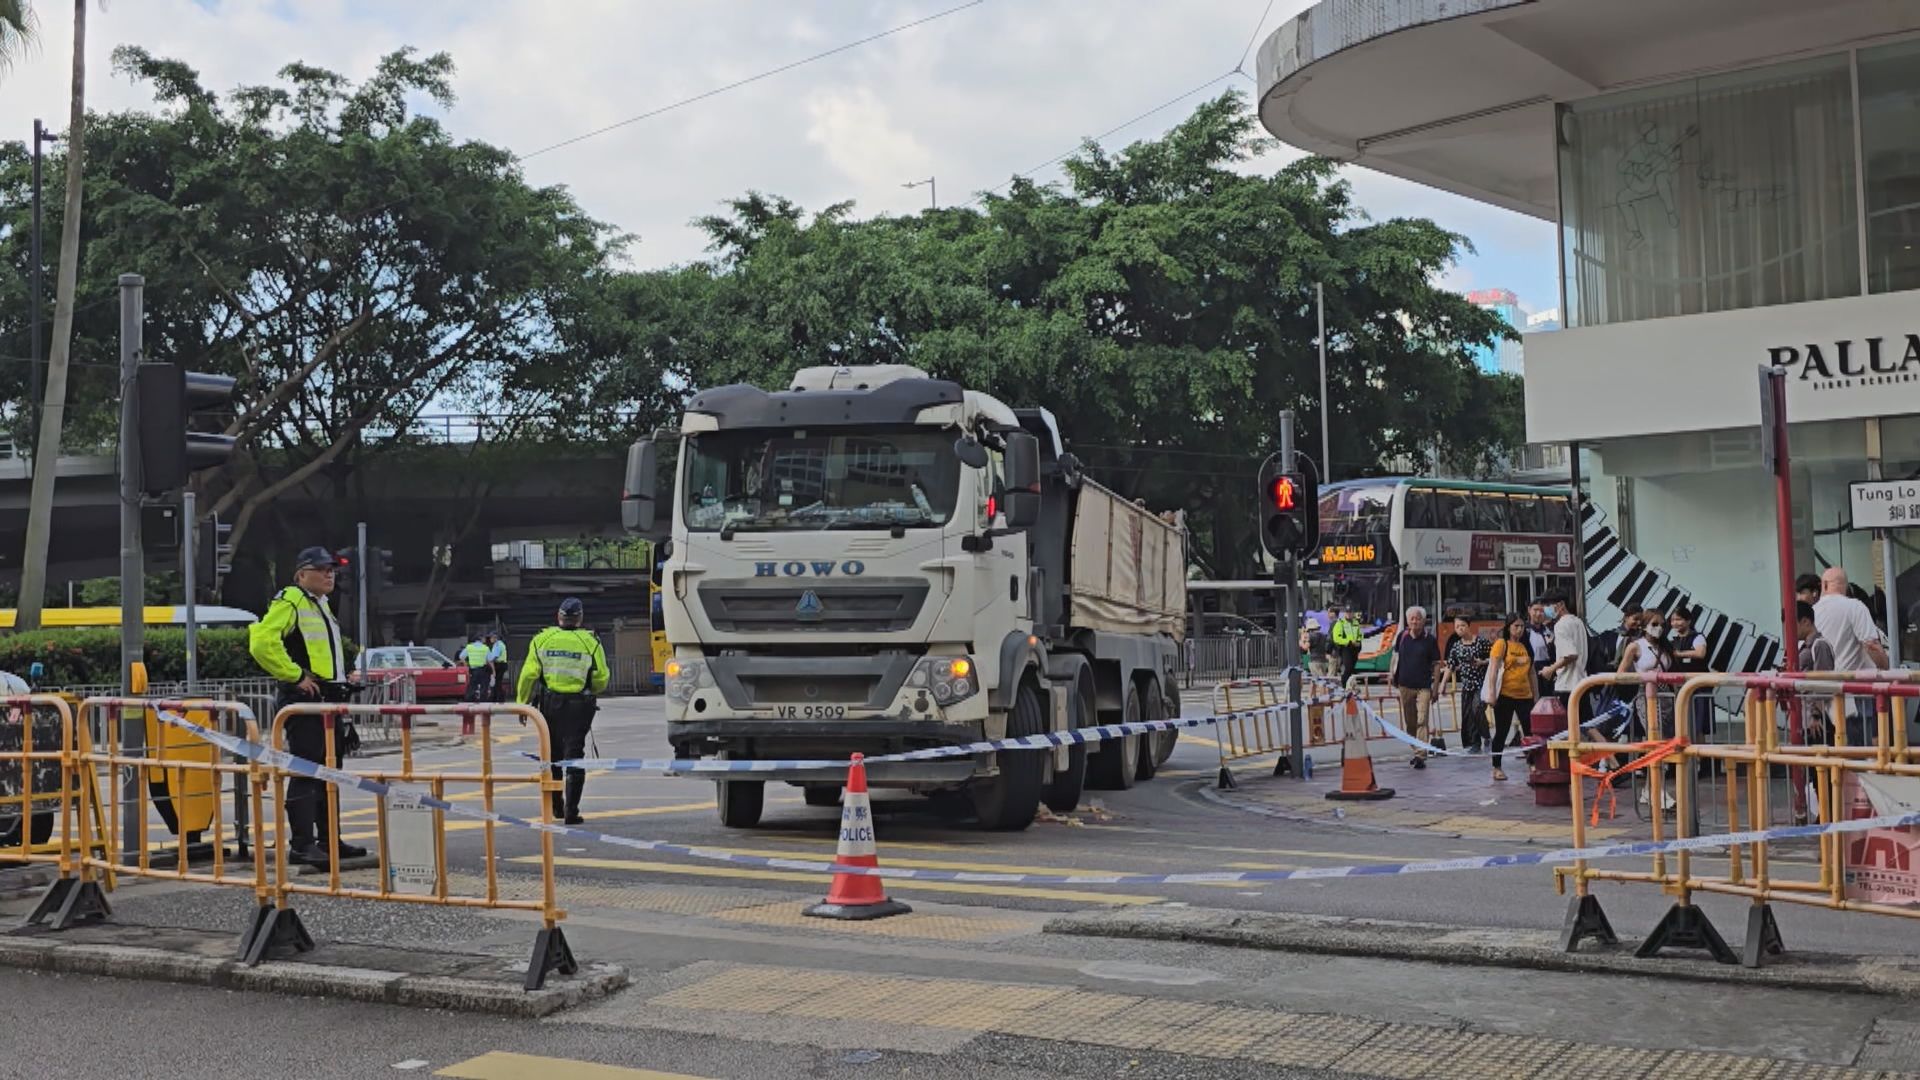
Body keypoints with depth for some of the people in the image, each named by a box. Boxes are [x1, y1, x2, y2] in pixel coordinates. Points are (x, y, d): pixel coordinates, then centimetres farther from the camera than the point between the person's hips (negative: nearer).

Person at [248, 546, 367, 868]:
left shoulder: (321, 604, 19)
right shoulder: (290, 602, -11)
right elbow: (262, 643, -25)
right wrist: (296, 676, -21)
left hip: (326, 699, 10)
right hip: (302, 699, -10)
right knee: (305, 772, -9)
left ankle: (330, 840, 21)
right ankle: (301, 845, -5)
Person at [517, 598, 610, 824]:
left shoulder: (542, 640, -1)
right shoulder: (590, 642, -5)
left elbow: (529, 675, -3)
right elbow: (601, 679, -4)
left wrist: (522, 702, 6)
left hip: (550, 704, 2)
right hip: (578, 706, -2)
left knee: (552, 755, 17)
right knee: (574, 757, 2)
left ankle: (555, 806, 25)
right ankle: (571, 811, -3)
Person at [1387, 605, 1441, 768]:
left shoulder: (1430, 639, -6)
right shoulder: (1402, 636, 3)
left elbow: (1436, 664, -2)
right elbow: (1396, 655, 18)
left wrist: (1435, 687, -4)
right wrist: (1391, 673, 7)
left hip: (1423, 686, -4)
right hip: (1405, 685, 4)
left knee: (1421, 721, -11)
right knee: (1409, 722, 12)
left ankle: (1420, 756, -13)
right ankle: (1416, 750, 26)